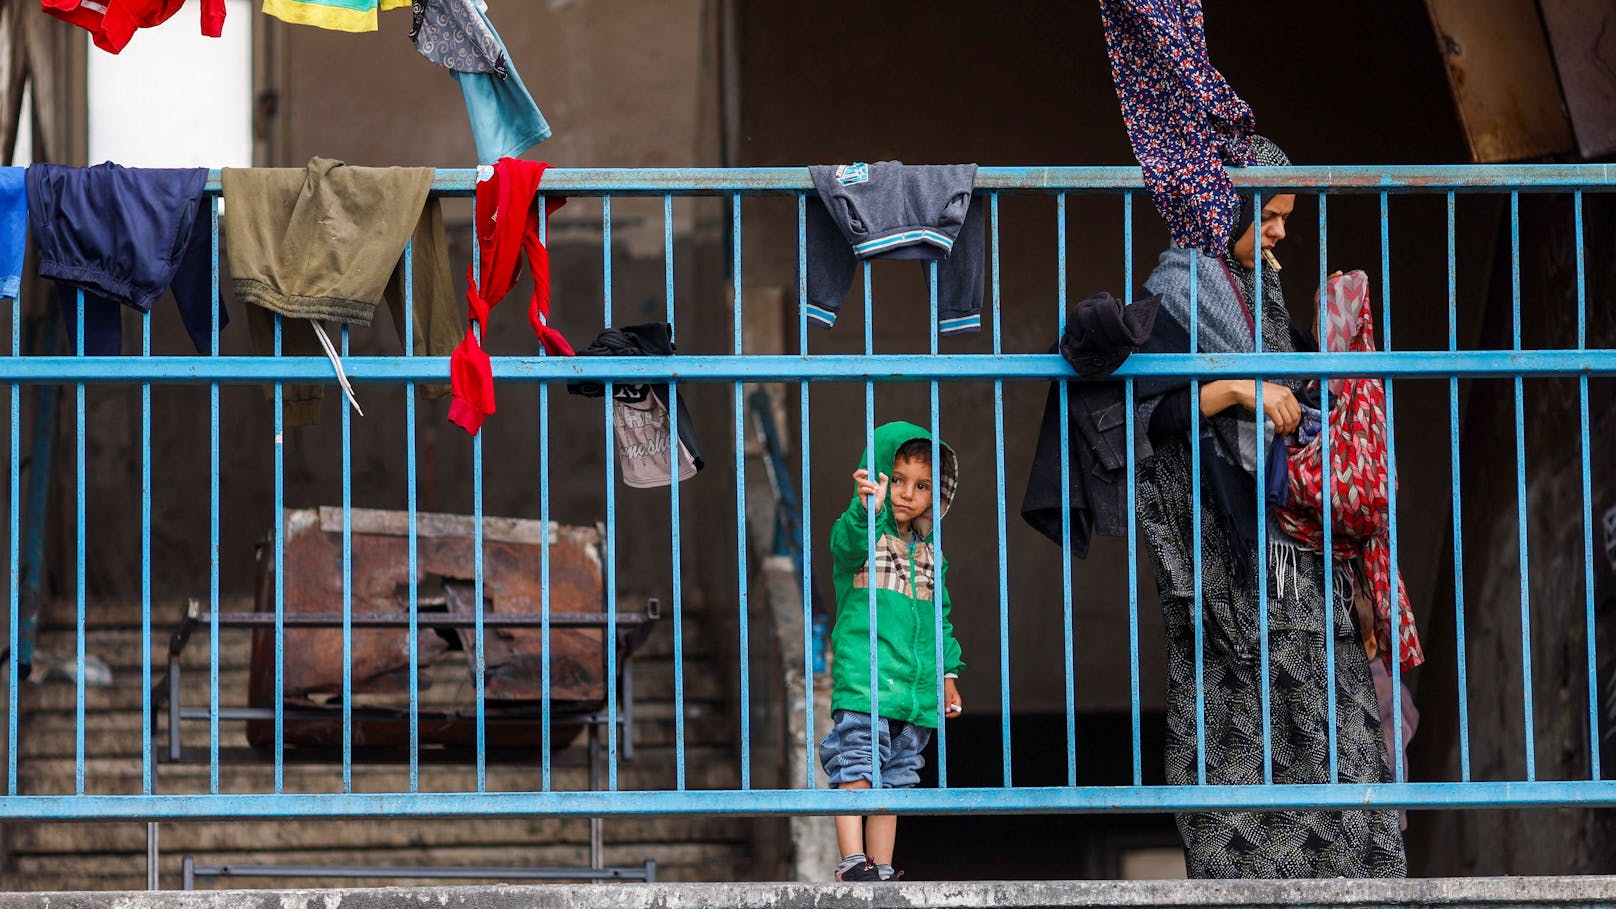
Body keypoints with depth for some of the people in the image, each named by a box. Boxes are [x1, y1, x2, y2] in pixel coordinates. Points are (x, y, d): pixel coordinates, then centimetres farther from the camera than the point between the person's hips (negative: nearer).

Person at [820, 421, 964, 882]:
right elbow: (847, 546, -24)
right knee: (856, 767, -15)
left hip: (915, 687, 6)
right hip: (861, 677, -6)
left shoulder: (930, 554, 20)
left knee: (894, 779, 7)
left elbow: (941, 617, 25)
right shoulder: (862, 533, 1)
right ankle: (852, 861, -18)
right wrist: (867, 511, -43)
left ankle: (881, 870, 10)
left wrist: (948, 674, 19)